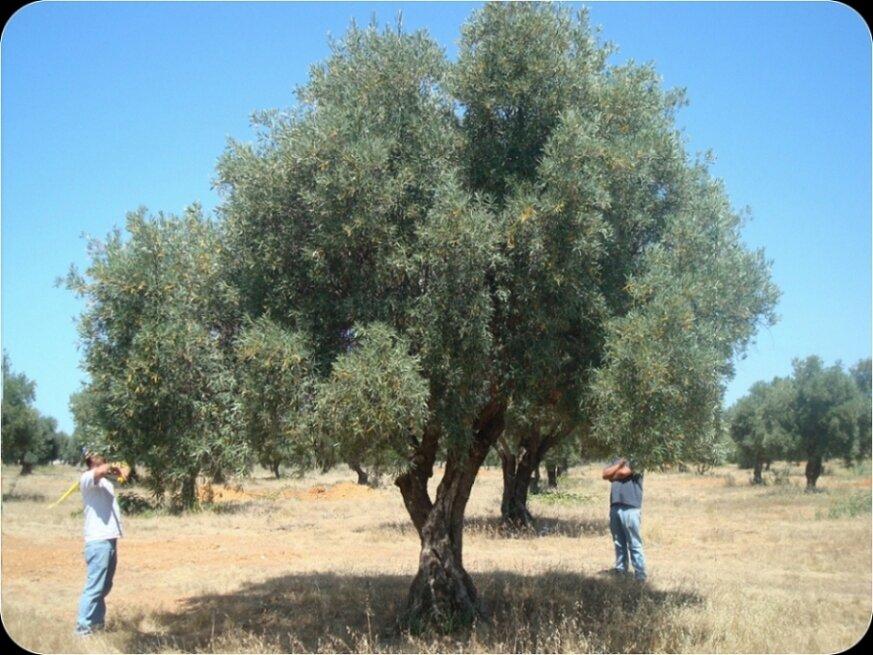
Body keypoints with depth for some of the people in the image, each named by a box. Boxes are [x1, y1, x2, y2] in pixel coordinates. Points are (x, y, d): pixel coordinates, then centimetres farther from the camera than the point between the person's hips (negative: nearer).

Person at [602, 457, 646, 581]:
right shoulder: (617, 460, 22)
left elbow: (624, 472, -12)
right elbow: (605, 474, 7)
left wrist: (613, 474, 8)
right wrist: (620, 463, 0)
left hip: (630, 509, -6)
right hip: (615, 508, 6)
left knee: (634, 544, -5)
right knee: (619, 544, 11)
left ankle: (640, 575, -3)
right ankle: (620, 571, 19)